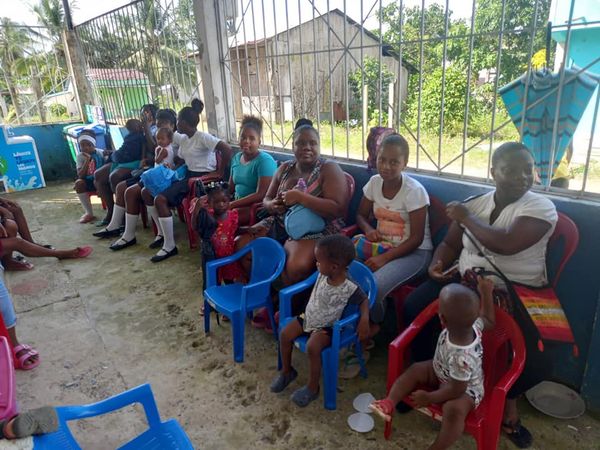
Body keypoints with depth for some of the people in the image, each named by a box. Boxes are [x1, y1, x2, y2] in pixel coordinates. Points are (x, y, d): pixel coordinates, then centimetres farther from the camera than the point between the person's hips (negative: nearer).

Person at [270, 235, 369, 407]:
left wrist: (364, 319, -27)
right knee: (285, 335, -2)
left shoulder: (350, 289, -27)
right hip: (308, 316, 7)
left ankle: (312, 388, -4)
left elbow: (364, 300, -11)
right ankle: (287, 371, 21)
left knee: (312, 347, -28)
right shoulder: (322, 275, -10)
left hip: (326, 326, -6)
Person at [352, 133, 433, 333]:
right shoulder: (374, 182, -1)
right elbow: (361, 215, 11)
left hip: (414, 252, -5)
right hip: (383, 246, 6)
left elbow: (416, 239, -17)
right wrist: (368, 229, -13)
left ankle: (374, 324, 5)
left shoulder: (414, 191, -18)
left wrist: (385, 258, -25)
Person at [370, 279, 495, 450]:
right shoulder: (473, 324, -24)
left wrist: (429, 398, -18)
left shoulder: (462, 358, -43)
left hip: (465, 389, -9)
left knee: (454, 410, -35)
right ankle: (389, 403, -11)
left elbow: (456, 389, -30)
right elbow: (489, 321, 0)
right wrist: (486, 293, 2)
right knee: (415, 370, -5)